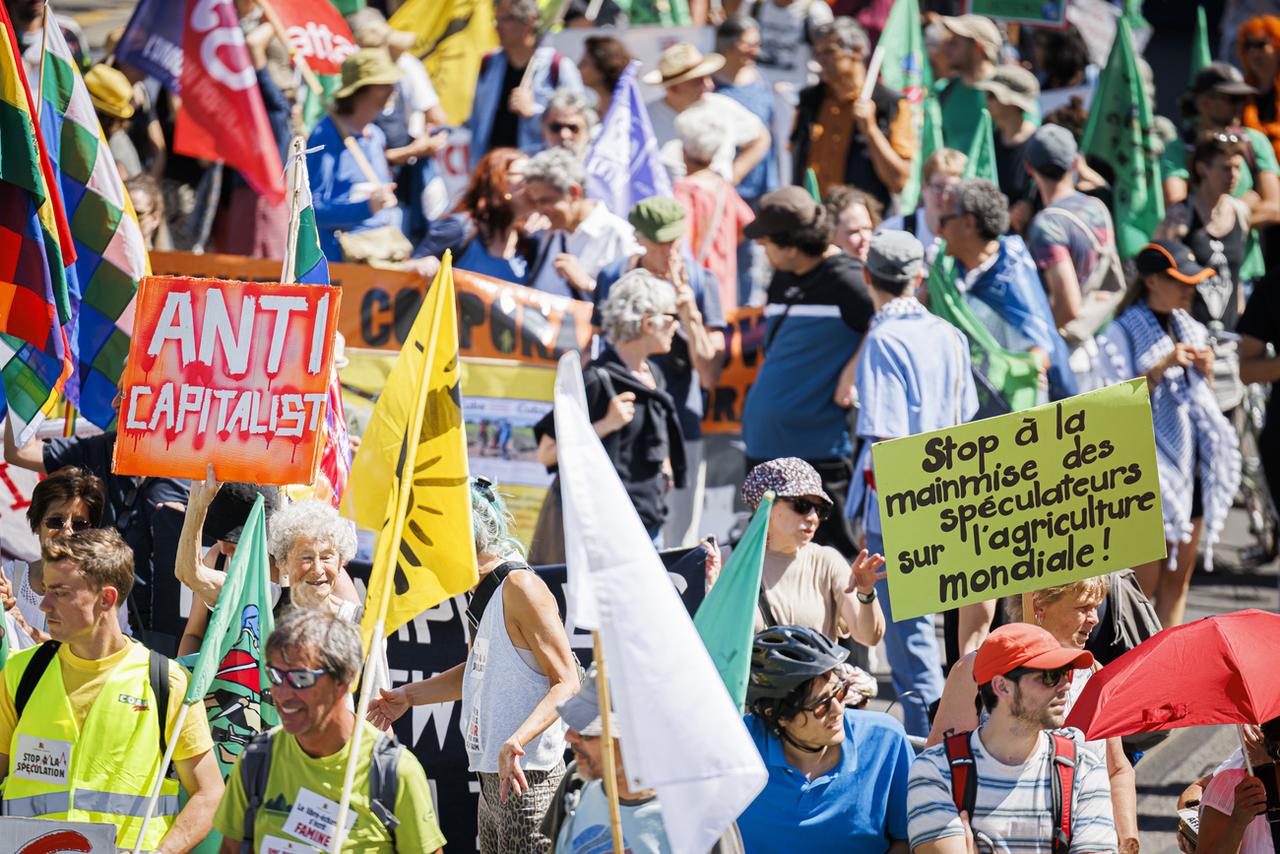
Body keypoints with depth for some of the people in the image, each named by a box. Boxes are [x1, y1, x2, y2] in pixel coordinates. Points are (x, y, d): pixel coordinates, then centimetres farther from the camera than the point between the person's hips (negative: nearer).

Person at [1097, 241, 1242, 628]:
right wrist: (1162, 367, -21)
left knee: (1178, 579, 8)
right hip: (1149, 464, -6)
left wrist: (1205, 372, 1)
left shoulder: (1190, 329, 13)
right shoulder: (1122, 332, -6)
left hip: (1192, 462, 7)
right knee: (1143, 583, -8)